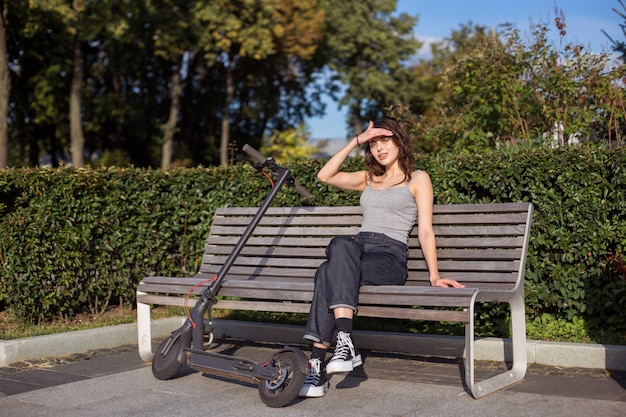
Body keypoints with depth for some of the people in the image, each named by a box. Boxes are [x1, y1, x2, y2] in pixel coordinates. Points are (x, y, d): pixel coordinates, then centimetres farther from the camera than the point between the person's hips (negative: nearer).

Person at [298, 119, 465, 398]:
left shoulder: (417, 178, 14)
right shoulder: (368, 179, 29)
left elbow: (425, 230, 4)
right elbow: (325, 176, 15)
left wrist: (434, 275, -7)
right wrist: (356, 141, 12)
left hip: (390, 257, -4)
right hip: (356, 252, 4)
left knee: (328, 273, -32)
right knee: (341, 244, -35)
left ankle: (318, 365, -36)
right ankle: (345, 343, -44)